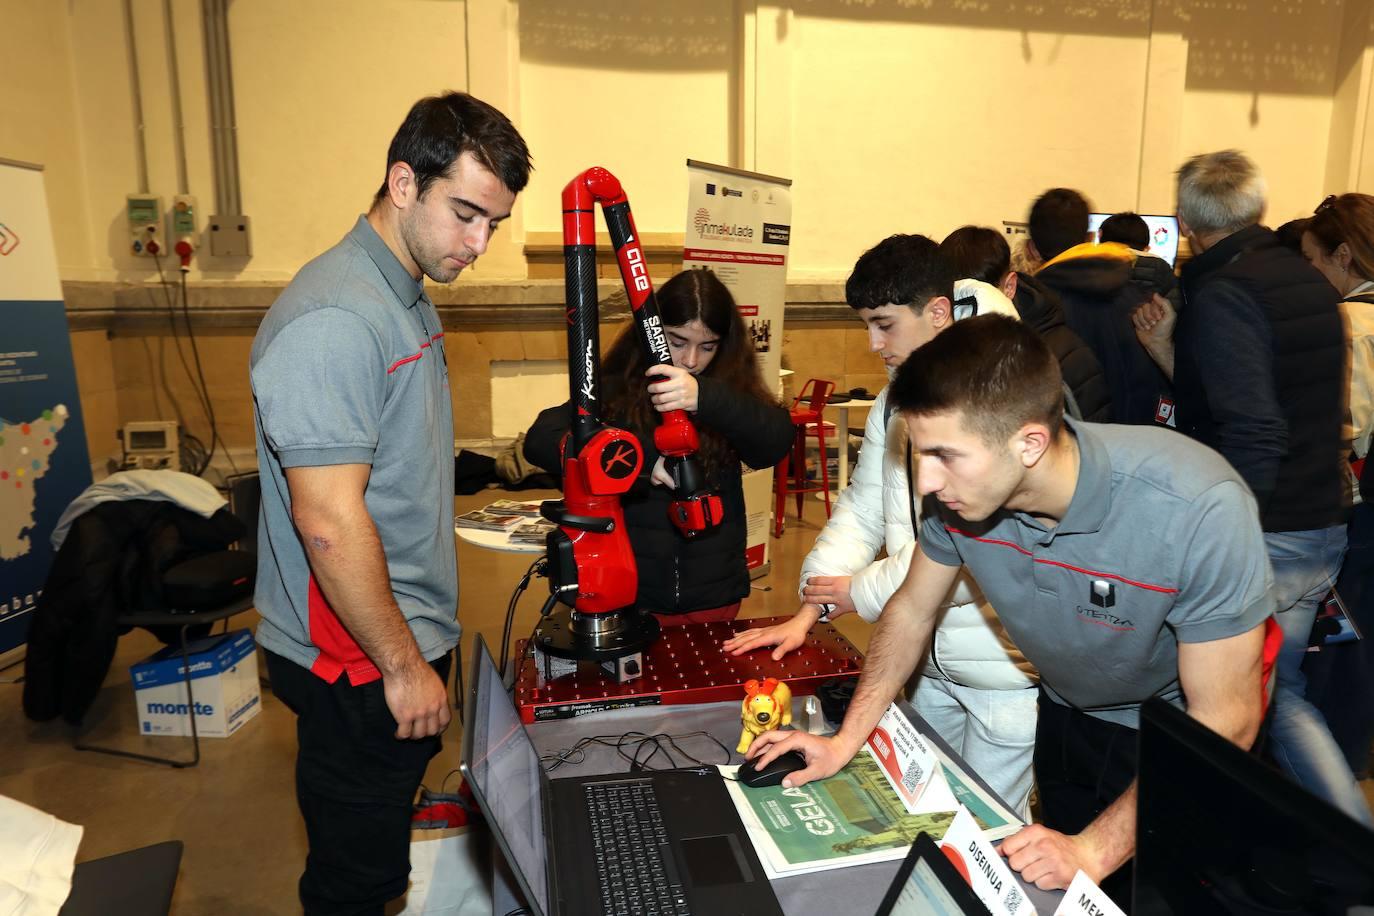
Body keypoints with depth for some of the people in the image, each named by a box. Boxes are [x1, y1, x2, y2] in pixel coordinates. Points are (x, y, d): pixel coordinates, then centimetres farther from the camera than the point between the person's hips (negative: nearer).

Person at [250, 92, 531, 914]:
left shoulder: (410, 298, 8)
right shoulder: (335, 320, -24)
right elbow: (329, 523, -26)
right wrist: (404, 665, -17)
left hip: (408, 640, 9)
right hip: (360, 662, -9)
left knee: (383, 850, 25)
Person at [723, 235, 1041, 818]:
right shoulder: (896, 401, 5)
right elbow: (862, 508, 8)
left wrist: (863, 591, -13)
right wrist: (808, 611, -1)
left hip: (1005, 664, -7)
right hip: (930, 659, 8)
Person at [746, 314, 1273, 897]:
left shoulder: (1199, 511, -37)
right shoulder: (959, 489, -24)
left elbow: (1223, 722, -27)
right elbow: (913, 609, -7)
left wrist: (1095, 850, -28)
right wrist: (845, 742, -10)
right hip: (1067, 718, 4)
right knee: (1055, 888, 22)